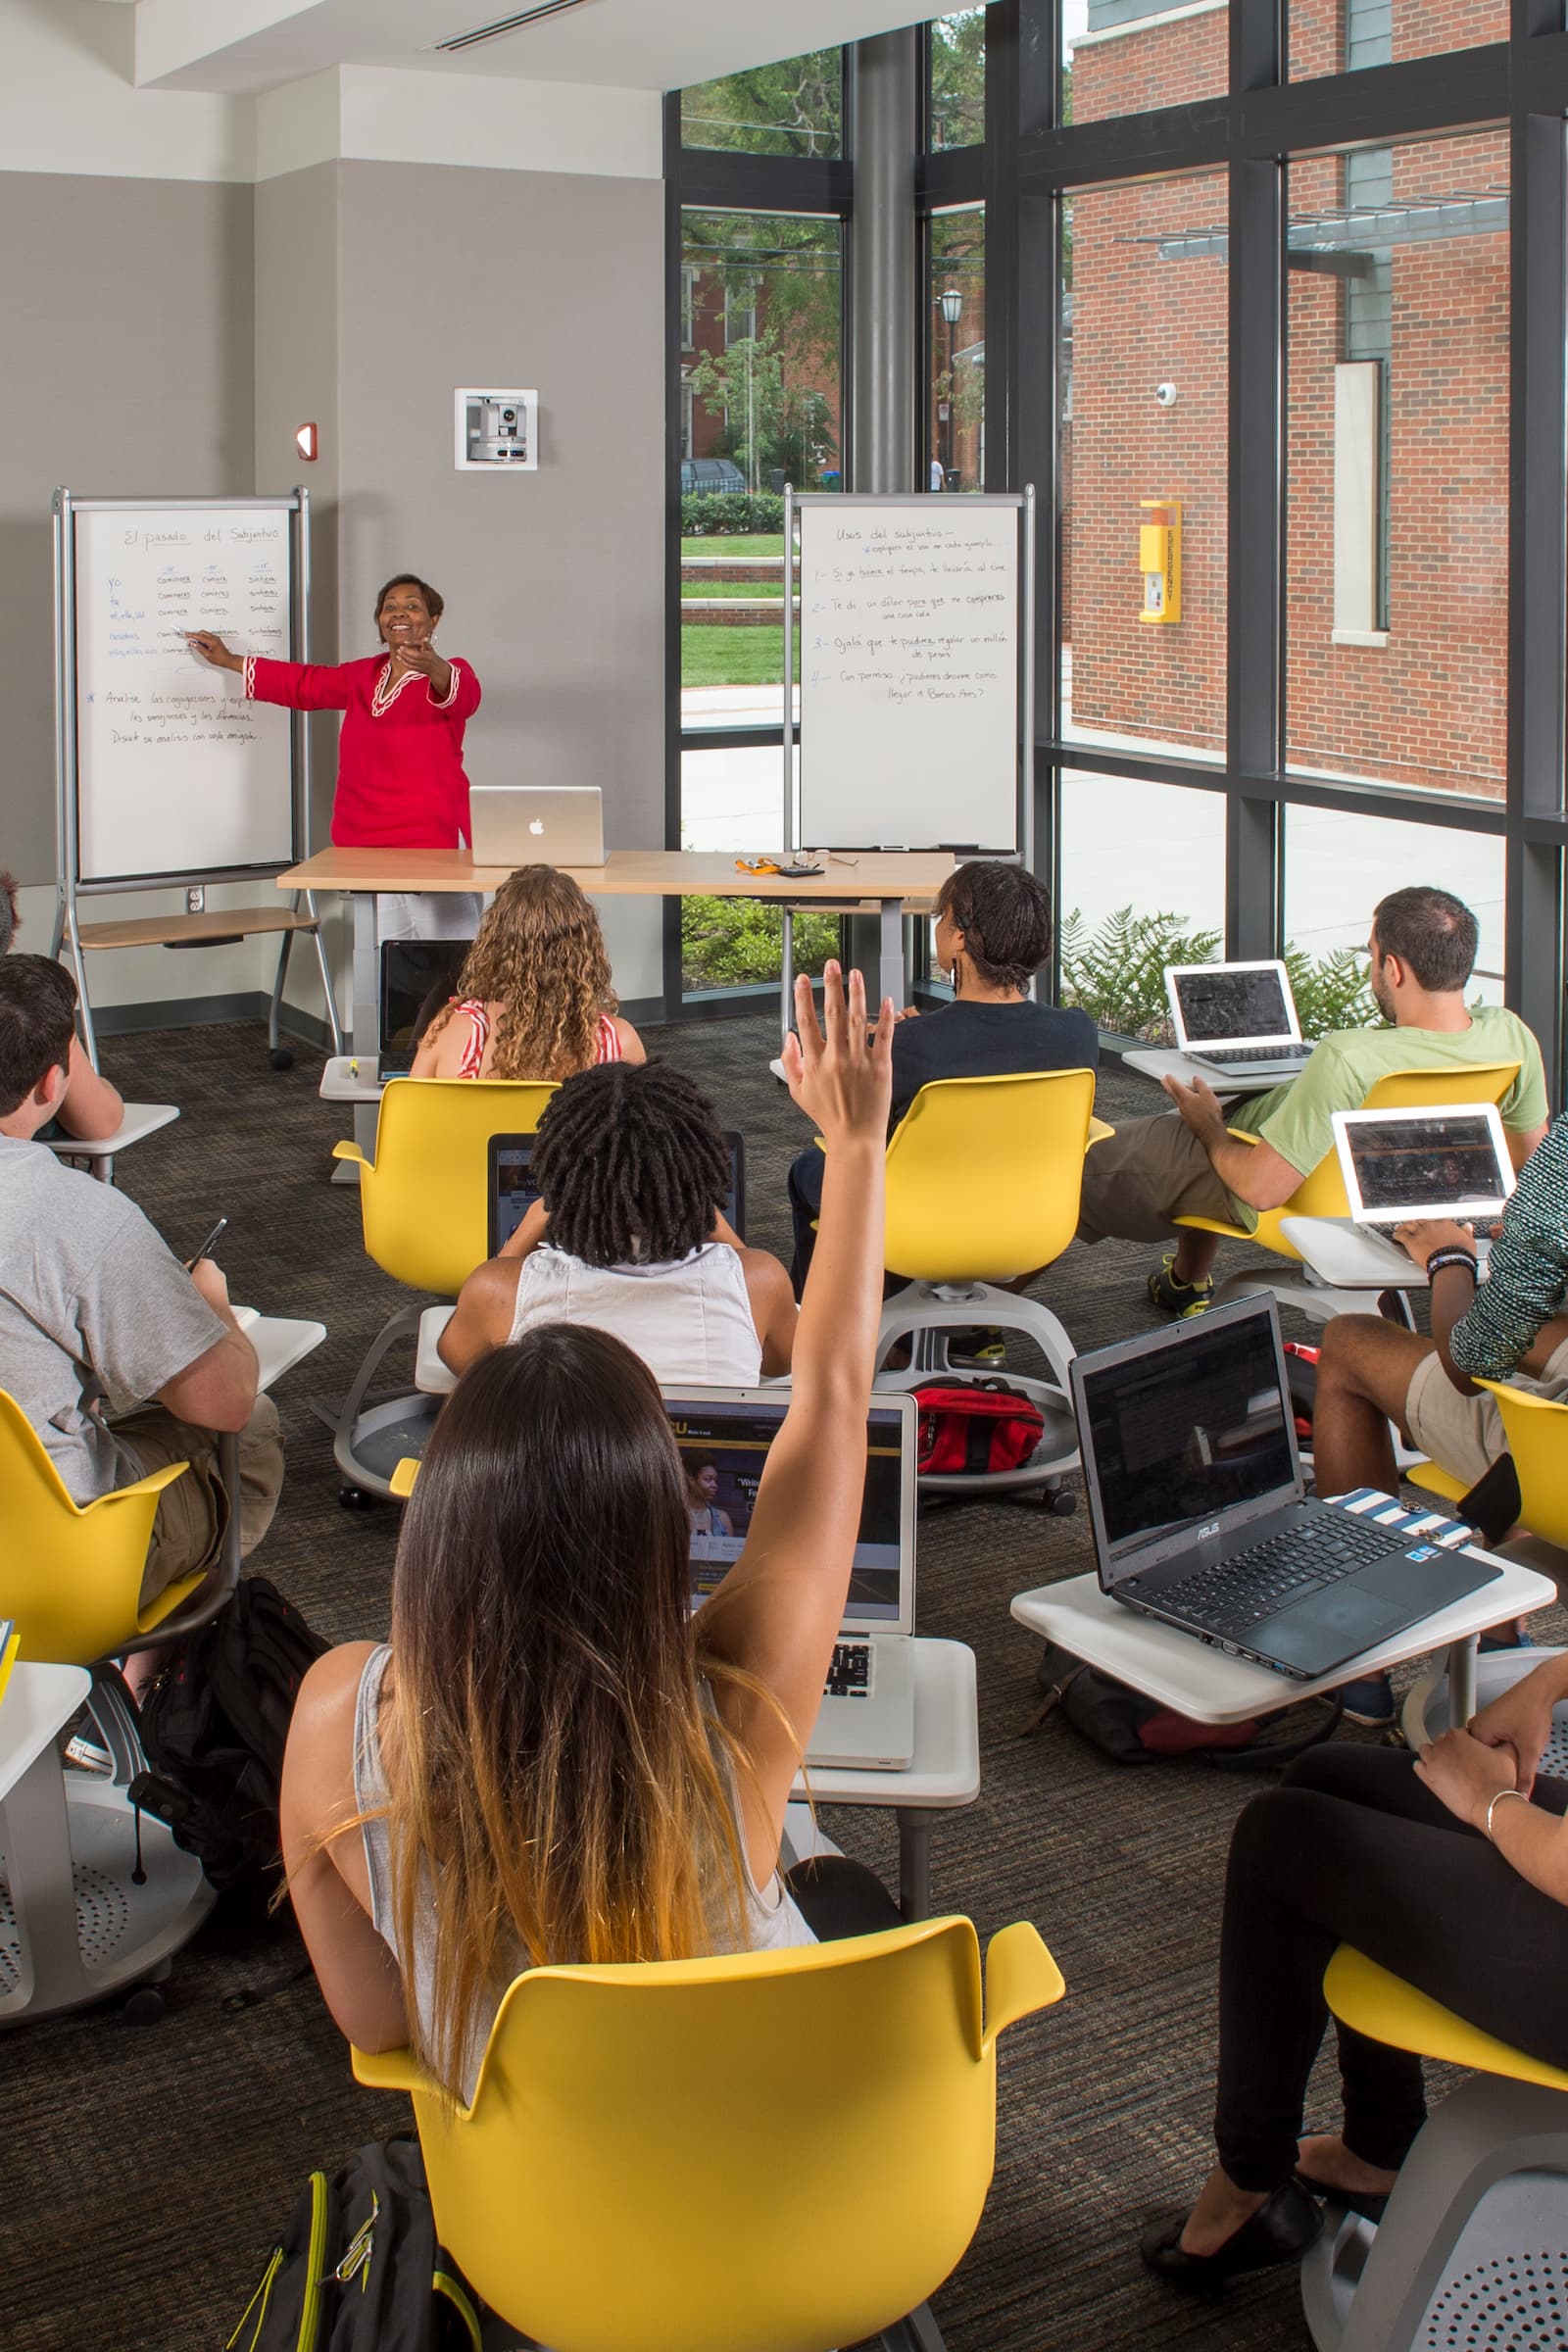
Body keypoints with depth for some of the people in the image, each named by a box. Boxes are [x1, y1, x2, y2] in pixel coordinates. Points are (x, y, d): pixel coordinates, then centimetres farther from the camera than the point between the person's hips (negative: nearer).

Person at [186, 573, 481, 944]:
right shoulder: (364, 677, 17)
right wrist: (229, 661, 41)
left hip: (433, 847, -6)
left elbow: (464, 694, -26)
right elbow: (303, 682, 33)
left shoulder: (448, 675, -2)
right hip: (364, 850, 6)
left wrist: (433, 667, -49)